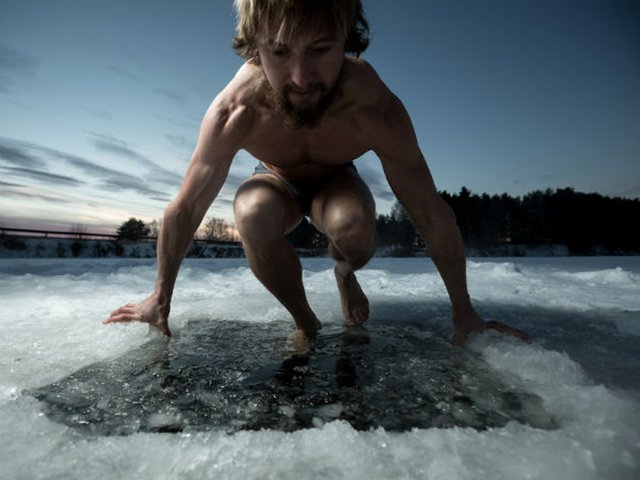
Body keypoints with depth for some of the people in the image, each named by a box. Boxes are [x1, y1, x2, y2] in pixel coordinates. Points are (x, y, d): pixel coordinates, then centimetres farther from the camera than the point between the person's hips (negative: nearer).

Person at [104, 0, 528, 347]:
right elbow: (186, 209, -20)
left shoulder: (376, 109, -33)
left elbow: (431, 214, -25)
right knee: (252, 215, -35)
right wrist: (161, 297, -10)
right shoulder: (232, 112, -32)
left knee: (355, 227, -36)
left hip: (335, 181, 0)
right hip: (276, 181, 1)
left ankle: (344, 272, 3)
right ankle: (304, 322, -8)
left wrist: (463, 313, -16)